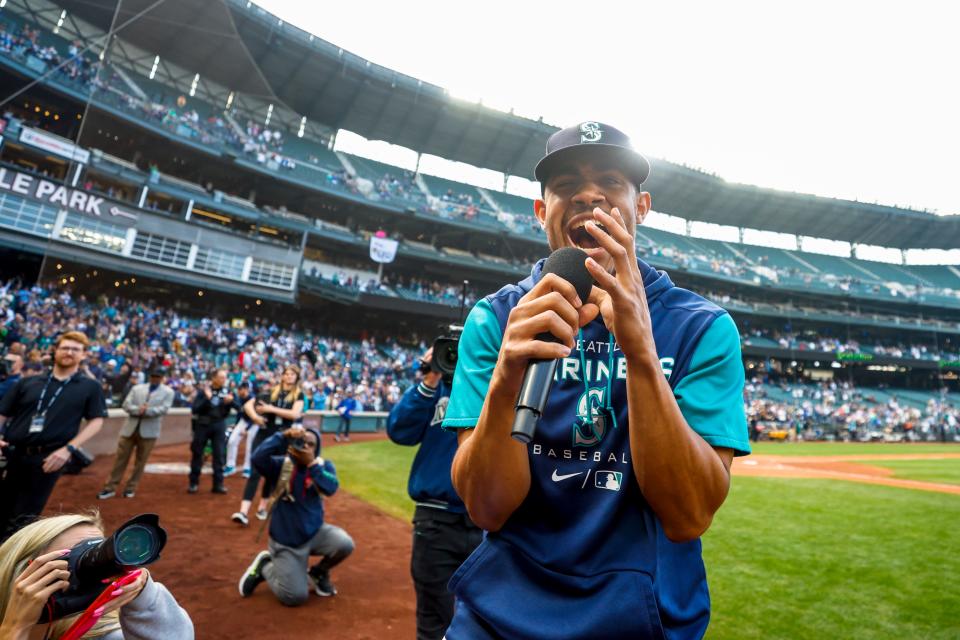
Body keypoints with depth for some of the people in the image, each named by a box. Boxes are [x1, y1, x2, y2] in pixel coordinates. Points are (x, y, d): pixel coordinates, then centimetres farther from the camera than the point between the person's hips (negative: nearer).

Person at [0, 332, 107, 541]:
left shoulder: (90, 387, 5)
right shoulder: (28, 382, 13)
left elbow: (96, 421, 1)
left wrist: (68, 448, -10)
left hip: (48, 459, -3)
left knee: (22, 521, 2)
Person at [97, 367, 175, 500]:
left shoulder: (168, 392, 2)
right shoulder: (137, 388, 11)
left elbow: (163, 409, -11)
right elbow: (126, 405, 0)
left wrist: (145, 411, -18)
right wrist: (138, 410, -17)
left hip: (149, 431, -2)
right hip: (130, 428, 2)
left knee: (140, 461, 6)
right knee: (121, 458, 6)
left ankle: (131, 488, 18)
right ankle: (110, 488, 15)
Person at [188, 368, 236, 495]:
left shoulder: (227, 392, 0)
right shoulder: (204, 391, -6)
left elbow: (238, 407, 1)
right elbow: (194, 409, -13)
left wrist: (231, 402, -18)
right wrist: (207, 399, -24)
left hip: (219, 426, 1)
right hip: (203, 425, -1)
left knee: (219, 455, 2)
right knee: (197, 453, 7)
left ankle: (218, 484, 8)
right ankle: (193, 483, 20)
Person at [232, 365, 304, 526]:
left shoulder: (298, 394, -2)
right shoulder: (271, 391, 3)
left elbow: (294, 414, -17)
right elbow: (247, 405, 4)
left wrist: (271, 409, -18)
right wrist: (255, 416, -16)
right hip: (264, 435, 0)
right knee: (255, 472, -7)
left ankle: (262, 507, 28)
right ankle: (244, 511, -10)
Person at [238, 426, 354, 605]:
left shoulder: (324, 465, -5)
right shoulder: (281, 464, -11)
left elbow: (331, 488, -25)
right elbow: (258, 459, -31)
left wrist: (312, 464, -33)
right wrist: (283, 436, -34)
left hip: (315, 532, 3)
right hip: (285, 541, -2)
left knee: (344, 544, -24)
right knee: (295, 597, -8)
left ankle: (318, 573, 10)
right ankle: (265, 566, 22)